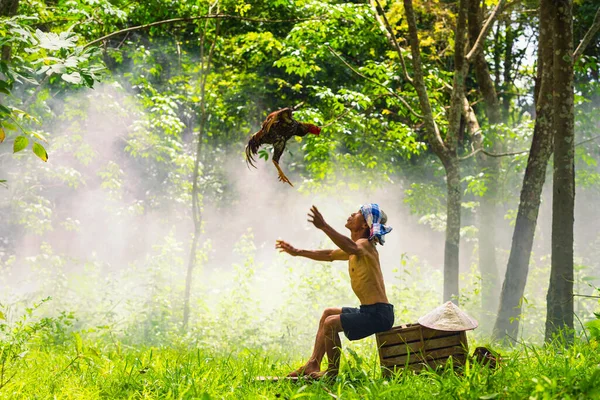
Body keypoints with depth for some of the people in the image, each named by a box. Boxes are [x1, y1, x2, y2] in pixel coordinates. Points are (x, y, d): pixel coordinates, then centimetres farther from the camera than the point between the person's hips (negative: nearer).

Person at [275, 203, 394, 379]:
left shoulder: (365, 245, -14)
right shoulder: (356, 247, 17)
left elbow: (352, 248, -39)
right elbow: (328, 255, 31)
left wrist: (324, 227, -47)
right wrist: (297, 252, 33)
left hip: (379, 314, -11)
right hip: (368, 310, 11)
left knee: (331, 323, -20)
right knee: (328, 313, 23)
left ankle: (333, 372, -7)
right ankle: (313, 365, 22)